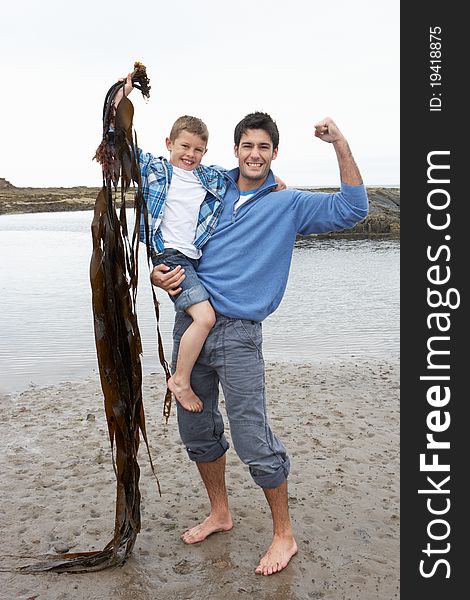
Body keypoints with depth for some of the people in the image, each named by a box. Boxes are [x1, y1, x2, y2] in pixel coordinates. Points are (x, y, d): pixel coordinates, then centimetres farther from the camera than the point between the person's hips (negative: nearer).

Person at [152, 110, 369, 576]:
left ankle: (283, 534, 18)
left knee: (254, 442, -5)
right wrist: (158, 274, 1)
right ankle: (219, 514, 36)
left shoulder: (288, 205, 5)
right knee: (196, 431, 14)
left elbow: (351, 209, -5)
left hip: (238, 333, -4)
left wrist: (340, 145, -11)